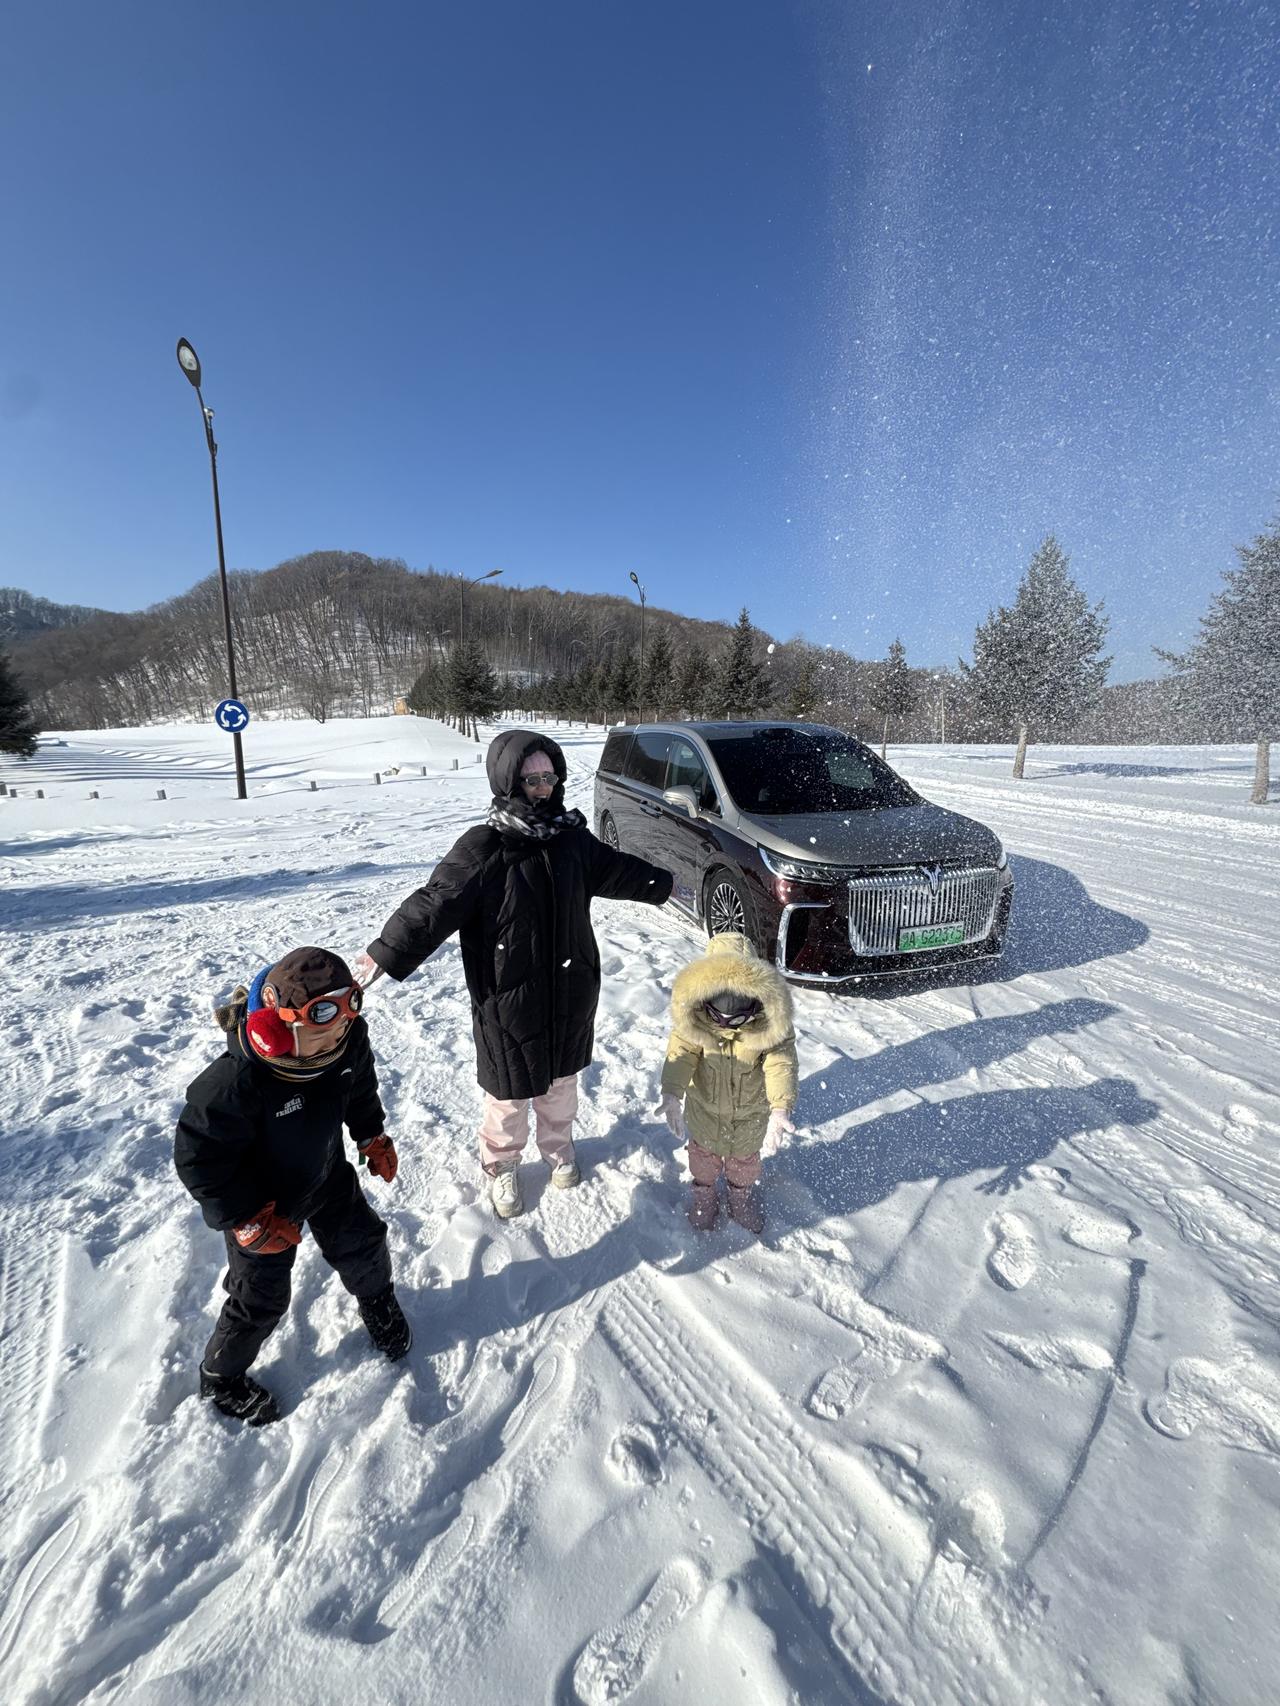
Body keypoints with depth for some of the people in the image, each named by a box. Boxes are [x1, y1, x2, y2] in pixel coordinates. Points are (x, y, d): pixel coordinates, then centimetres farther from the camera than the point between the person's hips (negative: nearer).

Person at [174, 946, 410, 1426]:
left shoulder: (348, 1038, -24)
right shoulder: (235, 1081, -41)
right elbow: (198, 1158, -25)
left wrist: (372, 1137, 3)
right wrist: (248, 1222, -20)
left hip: (328, 1176, 5)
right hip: (262, 1202, -4)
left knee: (362, 1243, 20)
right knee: (260, 1298, 13)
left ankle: (378, 1302, 53)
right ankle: (221, 1377, 45)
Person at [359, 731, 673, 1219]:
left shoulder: (572, 836, -3)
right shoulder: (481, 849, -19)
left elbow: (613, 870, 13)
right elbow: (435, 904, -21)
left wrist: (662, 884, 24)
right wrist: (386, 952, -29)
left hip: (571, 991, 5)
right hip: (508, 998, -5)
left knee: (562, 1077, 25)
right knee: (510, 1089, 14)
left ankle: (558, 1146, 52)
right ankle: (501, 1165, 42)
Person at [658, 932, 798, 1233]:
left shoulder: (771, 1022, -31)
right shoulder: (693, 1017, -29)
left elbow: (781, 1062, -32)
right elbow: (681, 1052, -29)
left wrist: (781, 1107, -45)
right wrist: (671, 1094, -42)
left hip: (751, 1111, 0)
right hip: (705, 1105, 0)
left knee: (745, 1156, 27)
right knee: (704, 1151, 26)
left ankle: (742, 1191, 59)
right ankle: (703, 1189, 56)